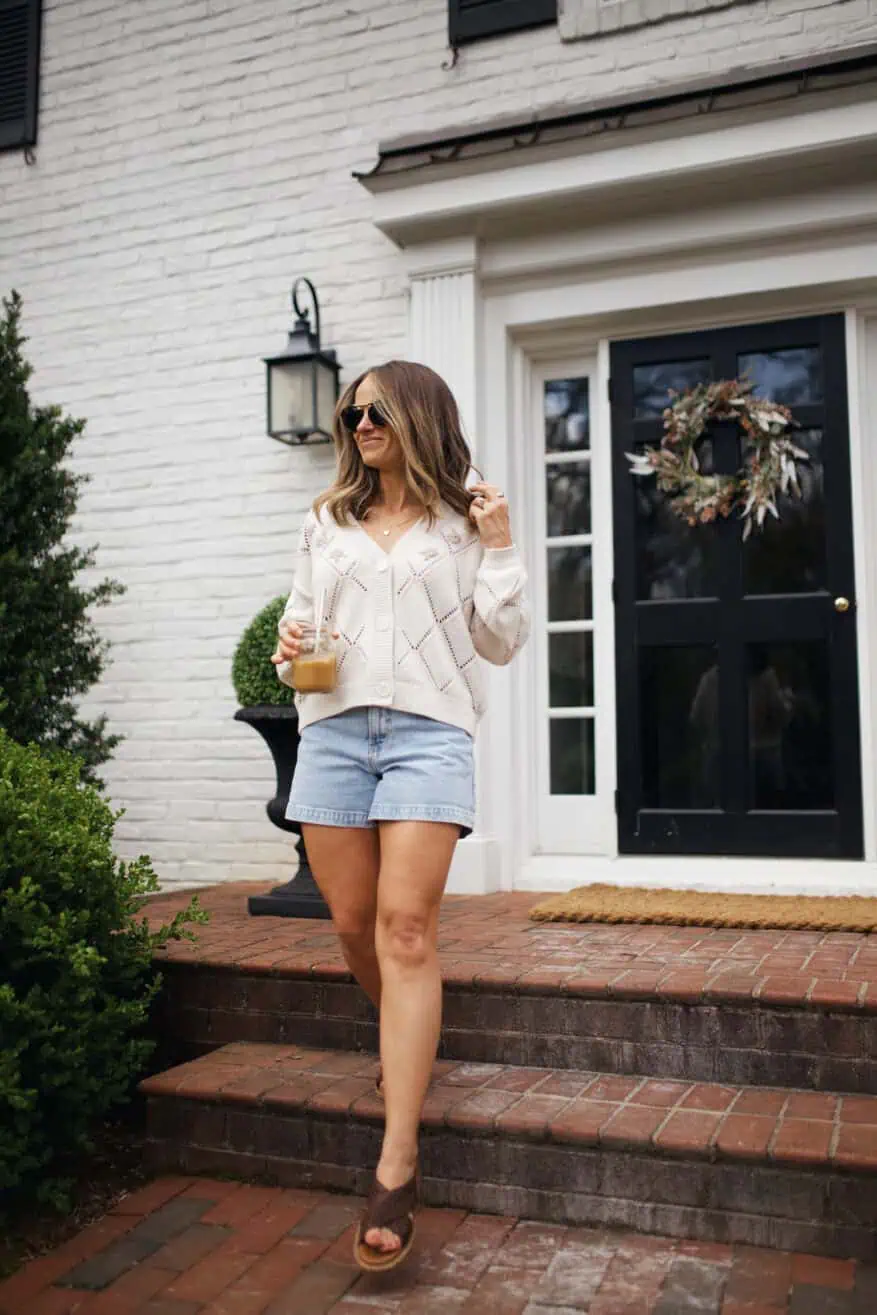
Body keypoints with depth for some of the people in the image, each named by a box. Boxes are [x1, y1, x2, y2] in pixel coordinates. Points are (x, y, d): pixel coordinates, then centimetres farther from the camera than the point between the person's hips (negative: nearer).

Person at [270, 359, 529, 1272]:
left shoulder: (463, 522, 8)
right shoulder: (327, 522, 18)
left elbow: (501, 644, 6)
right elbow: (299, 612, 23)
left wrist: (498, 550, -5)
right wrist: (291, 648, 1)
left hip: (428, 729, -4)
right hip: (334, 726, 4)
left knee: (406, 927, -13)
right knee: (353, 923, 6)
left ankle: (396, 1169, -11)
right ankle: (407, 1042, 38)